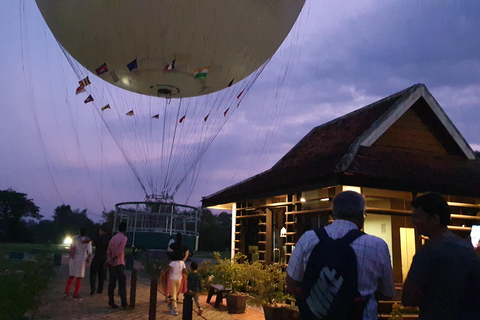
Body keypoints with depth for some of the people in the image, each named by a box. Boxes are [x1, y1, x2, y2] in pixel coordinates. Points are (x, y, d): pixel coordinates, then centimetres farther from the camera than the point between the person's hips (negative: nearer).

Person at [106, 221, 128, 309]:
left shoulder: (114, 237, 12)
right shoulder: (124, 238, -10)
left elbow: (108, 251, 9)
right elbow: (119, 251, -18)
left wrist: (109, 259, 6)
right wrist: (112, 259, -7)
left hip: (111, 264, 7)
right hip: (118, 264, -7)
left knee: (112, 282, 10)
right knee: (122, 283, -3)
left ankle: (111, 302, 12)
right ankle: (124, 303, -3)